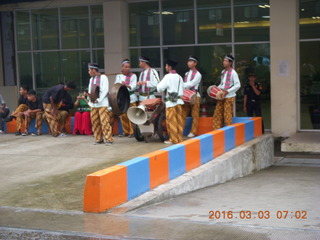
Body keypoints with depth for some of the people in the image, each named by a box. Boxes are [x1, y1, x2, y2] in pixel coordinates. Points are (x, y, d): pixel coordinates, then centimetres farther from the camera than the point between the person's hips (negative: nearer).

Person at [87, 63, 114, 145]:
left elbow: (105, 90, -10)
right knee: (95, 122, 6)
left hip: (102, 104, -7)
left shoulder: (103, 77, -3)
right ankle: (99, 139, 15)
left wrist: (98, 100, -16)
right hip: (93, 104, 7)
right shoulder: (91, 79, 17)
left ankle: (109, 139, -9)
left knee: (104, 122, -11)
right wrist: (91, 99, 0)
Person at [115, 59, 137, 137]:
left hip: (131, 98, -3)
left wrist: (127, 85, -28)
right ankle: (126, 131, 16)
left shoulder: (133, 76, 2)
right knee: (123, 116, 5)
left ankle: (132, 132, -1)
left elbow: (134, 86, -10)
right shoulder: (118, 76, 13)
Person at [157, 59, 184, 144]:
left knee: (171, 120, -2)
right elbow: (182, 89, 16)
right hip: (179, 101, 6)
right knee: (179, 120, 8)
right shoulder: (179, 77, 10)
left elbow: (160, 88, -11)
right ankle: (179, 138, 12)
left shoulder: (168, 77, -9)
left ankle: (173, 139, -1)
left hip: (171, 102, -6)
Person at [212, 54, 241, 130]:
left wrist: (227, 91, -18)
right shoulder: (223, 72, 13)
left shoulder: (233, 73, -9)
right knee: (217, 115, 4)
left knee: (227, 115, -5)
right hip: (221, 97, 7)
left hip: (229, 97, -7)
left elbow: (238, 85, -12)